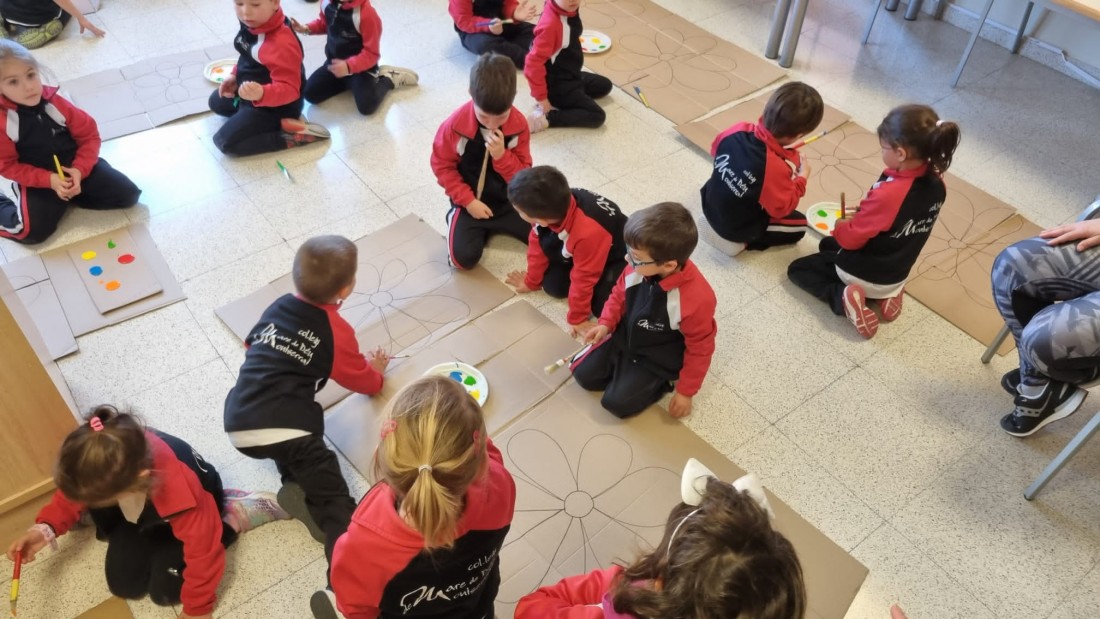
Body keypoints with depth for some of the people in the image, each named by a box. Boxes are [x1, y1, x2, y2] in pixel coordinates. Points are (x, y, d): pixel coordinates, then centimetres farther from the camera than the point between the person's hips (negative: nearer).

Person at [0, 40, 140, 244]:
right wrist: (49, 180, -21)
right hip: (37, 179, -3)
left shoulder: (55, 103, -10)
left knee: (128, 194, -7)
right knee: (33, 230, -22)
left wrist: (79, 169, -16)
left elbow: (89, 135, -3)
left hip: (76, 167, 3)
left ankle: (69, 195, 9)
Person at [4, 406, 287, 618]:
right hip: (143, 511, 5)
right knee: (123, 584, 0)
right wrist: (46, 527, -23)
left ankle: (234, 512, 2)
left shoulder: (180, 494, -48)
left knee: (165, 590, -3)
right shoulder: (102, 462, -33)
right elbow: (74, 493, -7)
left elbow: (202, 548, -32)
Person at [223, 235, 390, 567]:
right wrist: (376, 370, 36)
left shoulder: (278, 306, 16)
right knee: (335, 502, -6)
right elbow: (364, 383, 16)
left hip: (239, 427, 6)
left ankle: (296, 488, 13)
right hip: (286, 429, -5)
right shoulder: (336, 331, 2)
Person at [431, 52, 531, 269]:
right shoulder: (455, 124, -20)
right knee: (463, 258, -20)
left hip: (509, 199, 3)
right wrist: (468, 201, -15)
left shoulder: (519, 124, -14)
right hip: (472, 200, -2)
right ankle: (471, 222, 14)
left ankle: (492, 224, 16)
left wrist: (502, 156, -28)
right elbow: (442, 166, -8)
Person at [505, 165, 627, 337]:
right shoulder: (554, 209, -25)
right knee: (553, 286, -4)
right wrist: (531, 281, 7)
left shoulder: (588, 232, -46)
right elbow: (538, 244, -6)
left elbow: (583, 278, -31)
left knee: (604, 306, -19)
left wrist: (577, 318, -17)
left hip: (618, 257, -6)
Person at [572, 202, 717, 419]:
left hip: (658, 358, -5)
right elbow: (619, 293, 3)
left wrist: (686, 391, -11)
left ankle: (659, 382, 11)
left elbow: (699, 349, -19)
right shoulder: (638, 267, -22)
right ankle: (625, 369, 22)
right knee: (583, 374, 2)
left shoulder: (696, 299, -36)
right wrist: (606, 323, -10)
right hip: (624, 338, 5)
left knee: (617, 402, -12)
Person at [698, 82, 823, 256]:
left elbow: (715, 150, 4)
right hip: (737, 228, -6)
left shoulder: (738, 130, -20)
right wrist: (802, 178, -7)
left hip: (710, 207, 6)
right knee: (800, 224, 13)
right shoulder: (775, 168, -37)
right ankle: (739, 241, 3)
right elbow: (781, 209, -20)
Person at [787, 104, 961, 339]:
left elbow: (851, 238, -23)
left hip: (862, 275, -7)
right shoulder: (936, 185, -12)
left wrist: (840, 227, -2)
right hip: (897, 274, 7)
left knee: (797, 269, 14)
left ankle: (844, 297, -10)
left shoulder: (887, 193, -36)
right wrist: (865, 214, 7)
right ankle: (888, 292, 13)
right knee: (829, 245, 32)